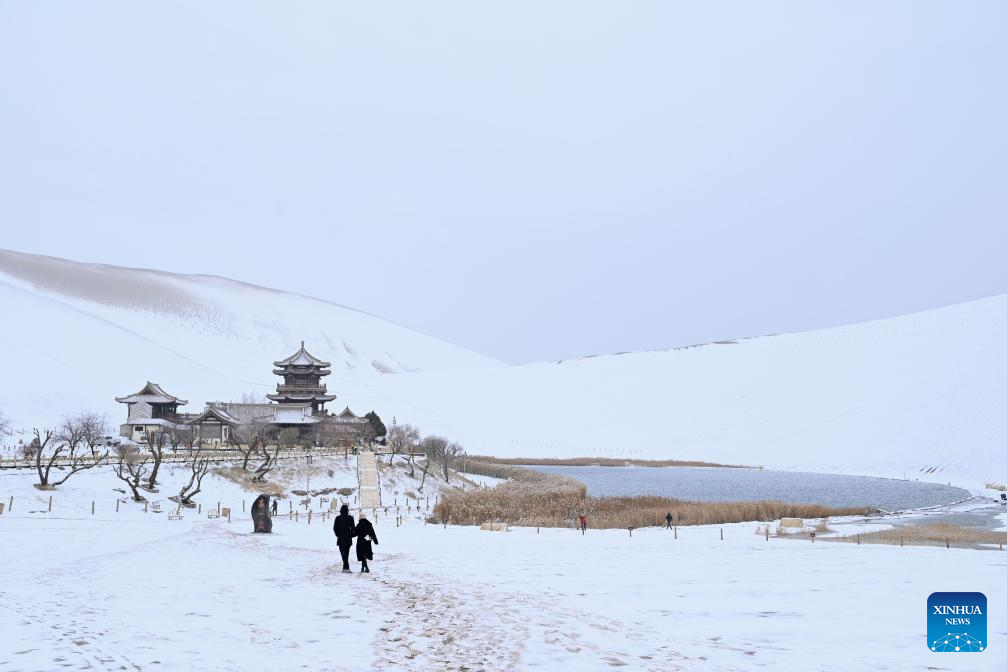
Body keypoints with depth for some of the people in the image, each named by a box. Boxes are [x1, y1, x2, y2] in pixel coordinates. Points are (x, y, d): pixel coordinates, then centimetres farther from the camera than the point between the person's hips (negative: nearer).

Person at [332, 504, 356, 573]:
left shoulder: (338, 518, -4)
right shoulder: (350, 518, -3)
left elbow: (335, 528, -2)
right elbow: (353, 528, -2)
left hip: (341, 538, -2)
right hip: (348, 538, 2)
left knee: (343, 553, -4)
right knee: (346, 553, 14)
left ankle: (346, 568, -17)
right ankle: (345, 567, 17)